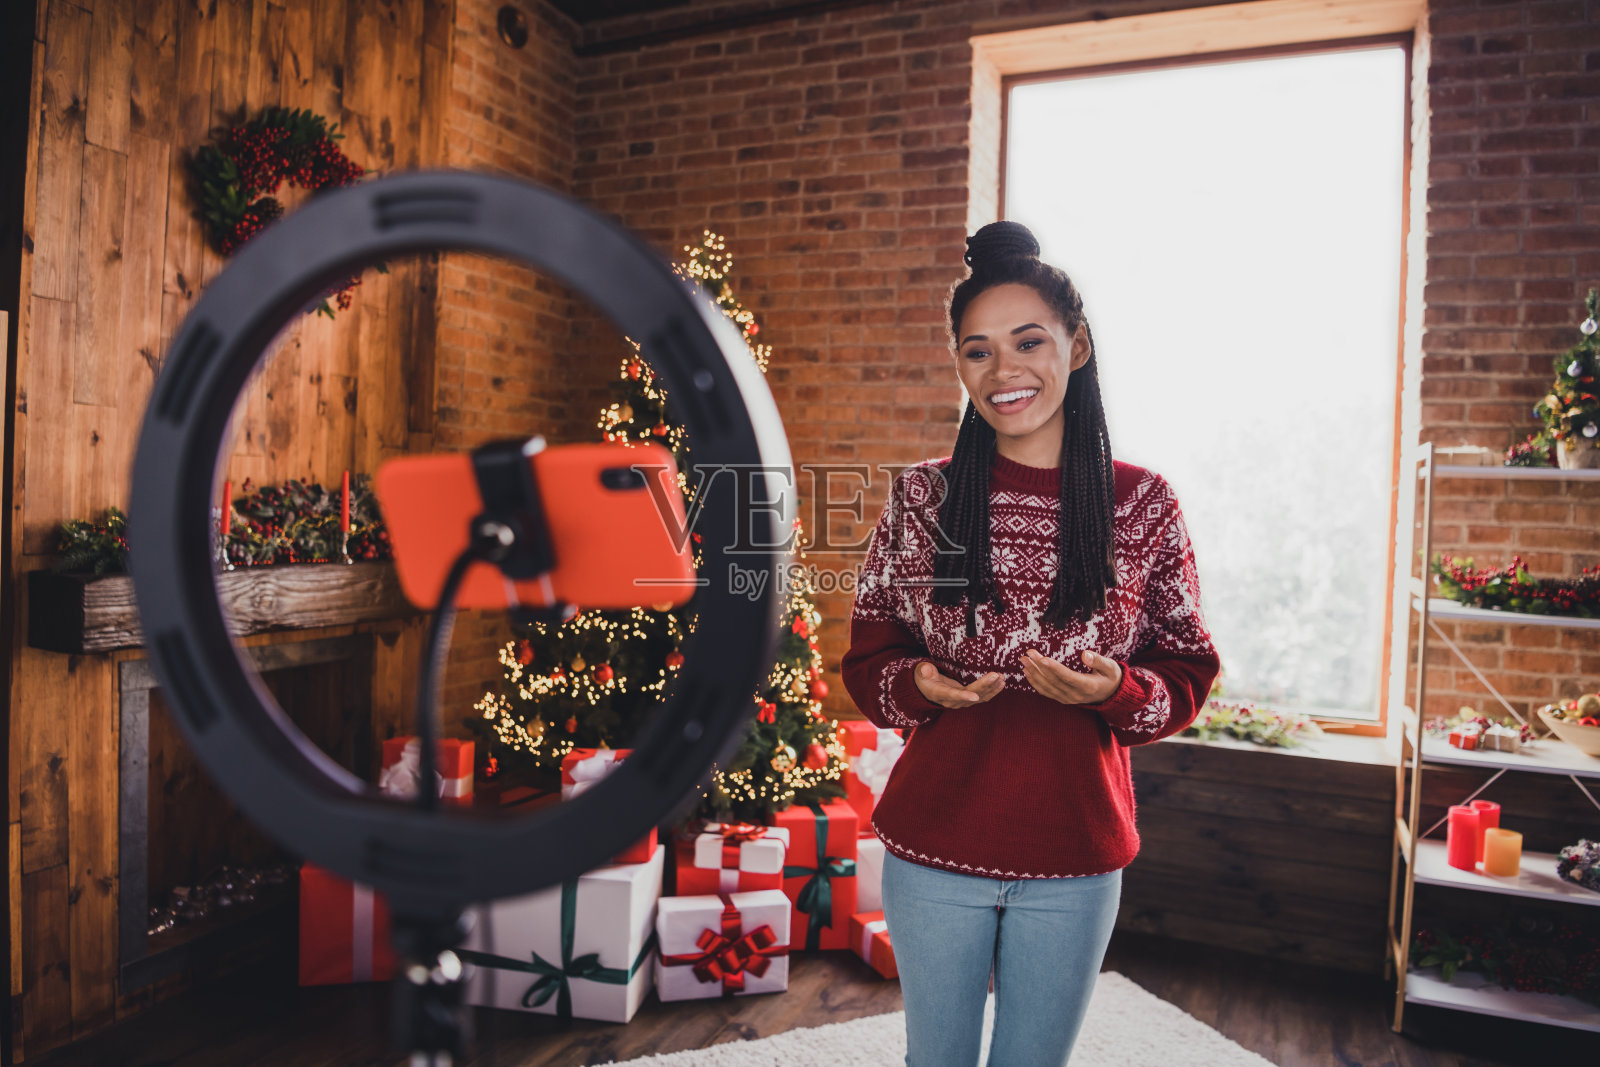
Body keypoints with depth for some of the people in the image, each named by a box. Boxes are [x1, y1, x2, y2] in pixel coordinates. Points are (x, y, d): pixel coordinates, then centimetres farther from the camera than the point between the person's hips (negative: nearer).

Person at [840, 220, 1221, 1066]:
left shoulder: (1142, 504, -5)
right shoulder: (922, 497, -4)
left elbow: (1186, 677, 1)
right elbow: (866, 658, 2)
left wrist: (1114, 689, -20)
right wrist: (918, 686, -20)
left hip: (1075, 856, 0)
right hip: (934, 846, 0)